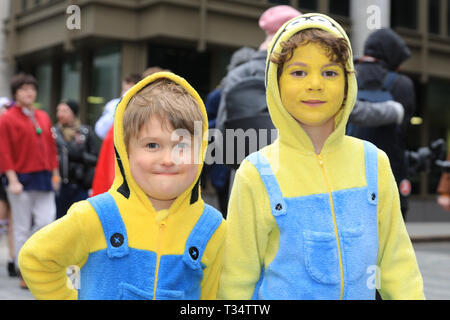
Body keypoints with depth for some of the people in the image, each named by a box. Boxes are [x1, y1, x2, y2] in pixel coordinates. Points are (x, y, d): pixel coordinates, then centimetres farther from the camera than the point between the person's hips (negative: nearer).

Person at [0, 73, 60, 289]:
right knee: (22, 228, 2)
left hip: (43, 178, 5)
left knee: (47, 222, -4)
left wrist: (54, 174, 11)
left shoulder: (43, 117, 13)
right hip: (21, 179, -5)